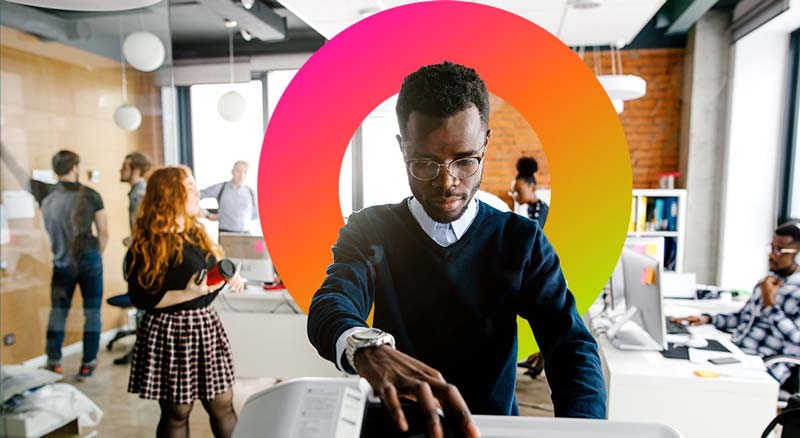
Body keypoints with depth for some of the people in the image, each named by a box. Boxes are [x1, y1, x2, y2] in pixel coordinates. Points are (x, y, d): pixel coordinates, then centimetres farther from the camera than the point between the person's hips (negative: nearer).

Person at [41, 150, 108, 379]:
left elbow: (50, 234, 10)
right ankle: (88, 364, 10)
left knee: (58, 312, 14)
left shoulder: (47, 201, 3)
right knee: (92, 312, 6)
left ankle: (54, 364, 19)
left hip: (62, 263, 3)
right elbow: (104, 233, -3)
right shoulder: (91, 196, -6)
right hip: (89, 259, -3)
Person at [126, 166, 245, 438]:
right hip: (169, 334, -6)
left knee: (222, 404, 11)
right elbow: (141, 298, -15)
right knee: (177, 412, 9)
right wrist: (187, 295, -26)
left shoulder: (196, 232, 10)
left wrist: (228, 278, 2)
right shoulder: (147, 245, -12)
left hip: (205, 326, 6)